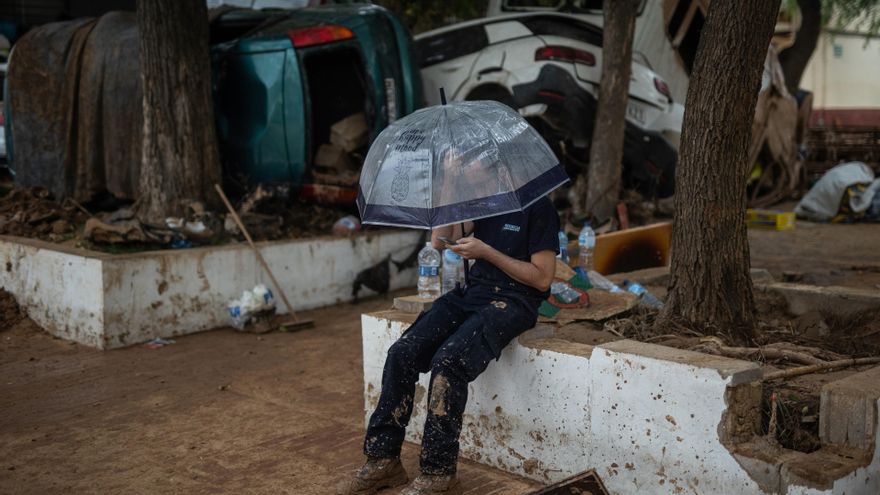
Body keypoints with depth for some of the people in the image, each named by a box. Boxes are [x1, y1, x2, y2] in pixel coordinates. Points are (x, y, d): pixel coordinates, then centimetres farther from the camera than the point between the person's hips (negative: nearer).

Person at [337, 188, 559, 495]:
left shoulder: (538, 207, -6)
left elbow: (542, 279, -9)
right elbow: (440, 241, 13)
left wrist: (485, 251, -13)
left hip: (513, 302, -7)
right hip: (473, 293, 7)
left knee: (447, 360, -31)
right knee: (402, 353, -15)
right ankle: (383, 458, -8)